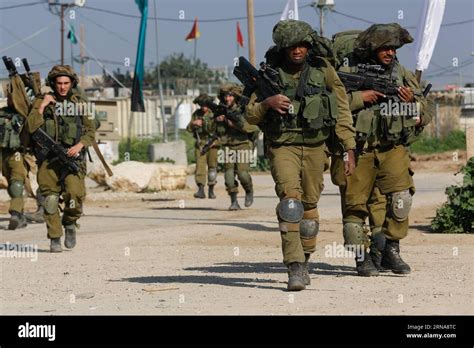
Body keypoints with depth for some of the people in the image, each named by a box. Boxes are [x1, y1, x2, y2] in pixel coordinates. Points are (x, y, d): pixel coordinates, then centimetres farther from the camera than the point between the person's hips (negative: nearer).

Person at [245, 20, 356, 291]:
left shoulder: (323, 70, 2)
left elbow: (342, 112, 5)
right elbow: (250, 116, 5)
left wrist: (350, 149, 1)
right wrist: (267, 103, -16)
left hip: (315, 147, 2)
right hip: (283, 146, -2)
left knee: (309, 206, 10)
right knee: (290, 200, -20)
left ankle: (305, 260, 29)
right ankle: (295, 268, -25)